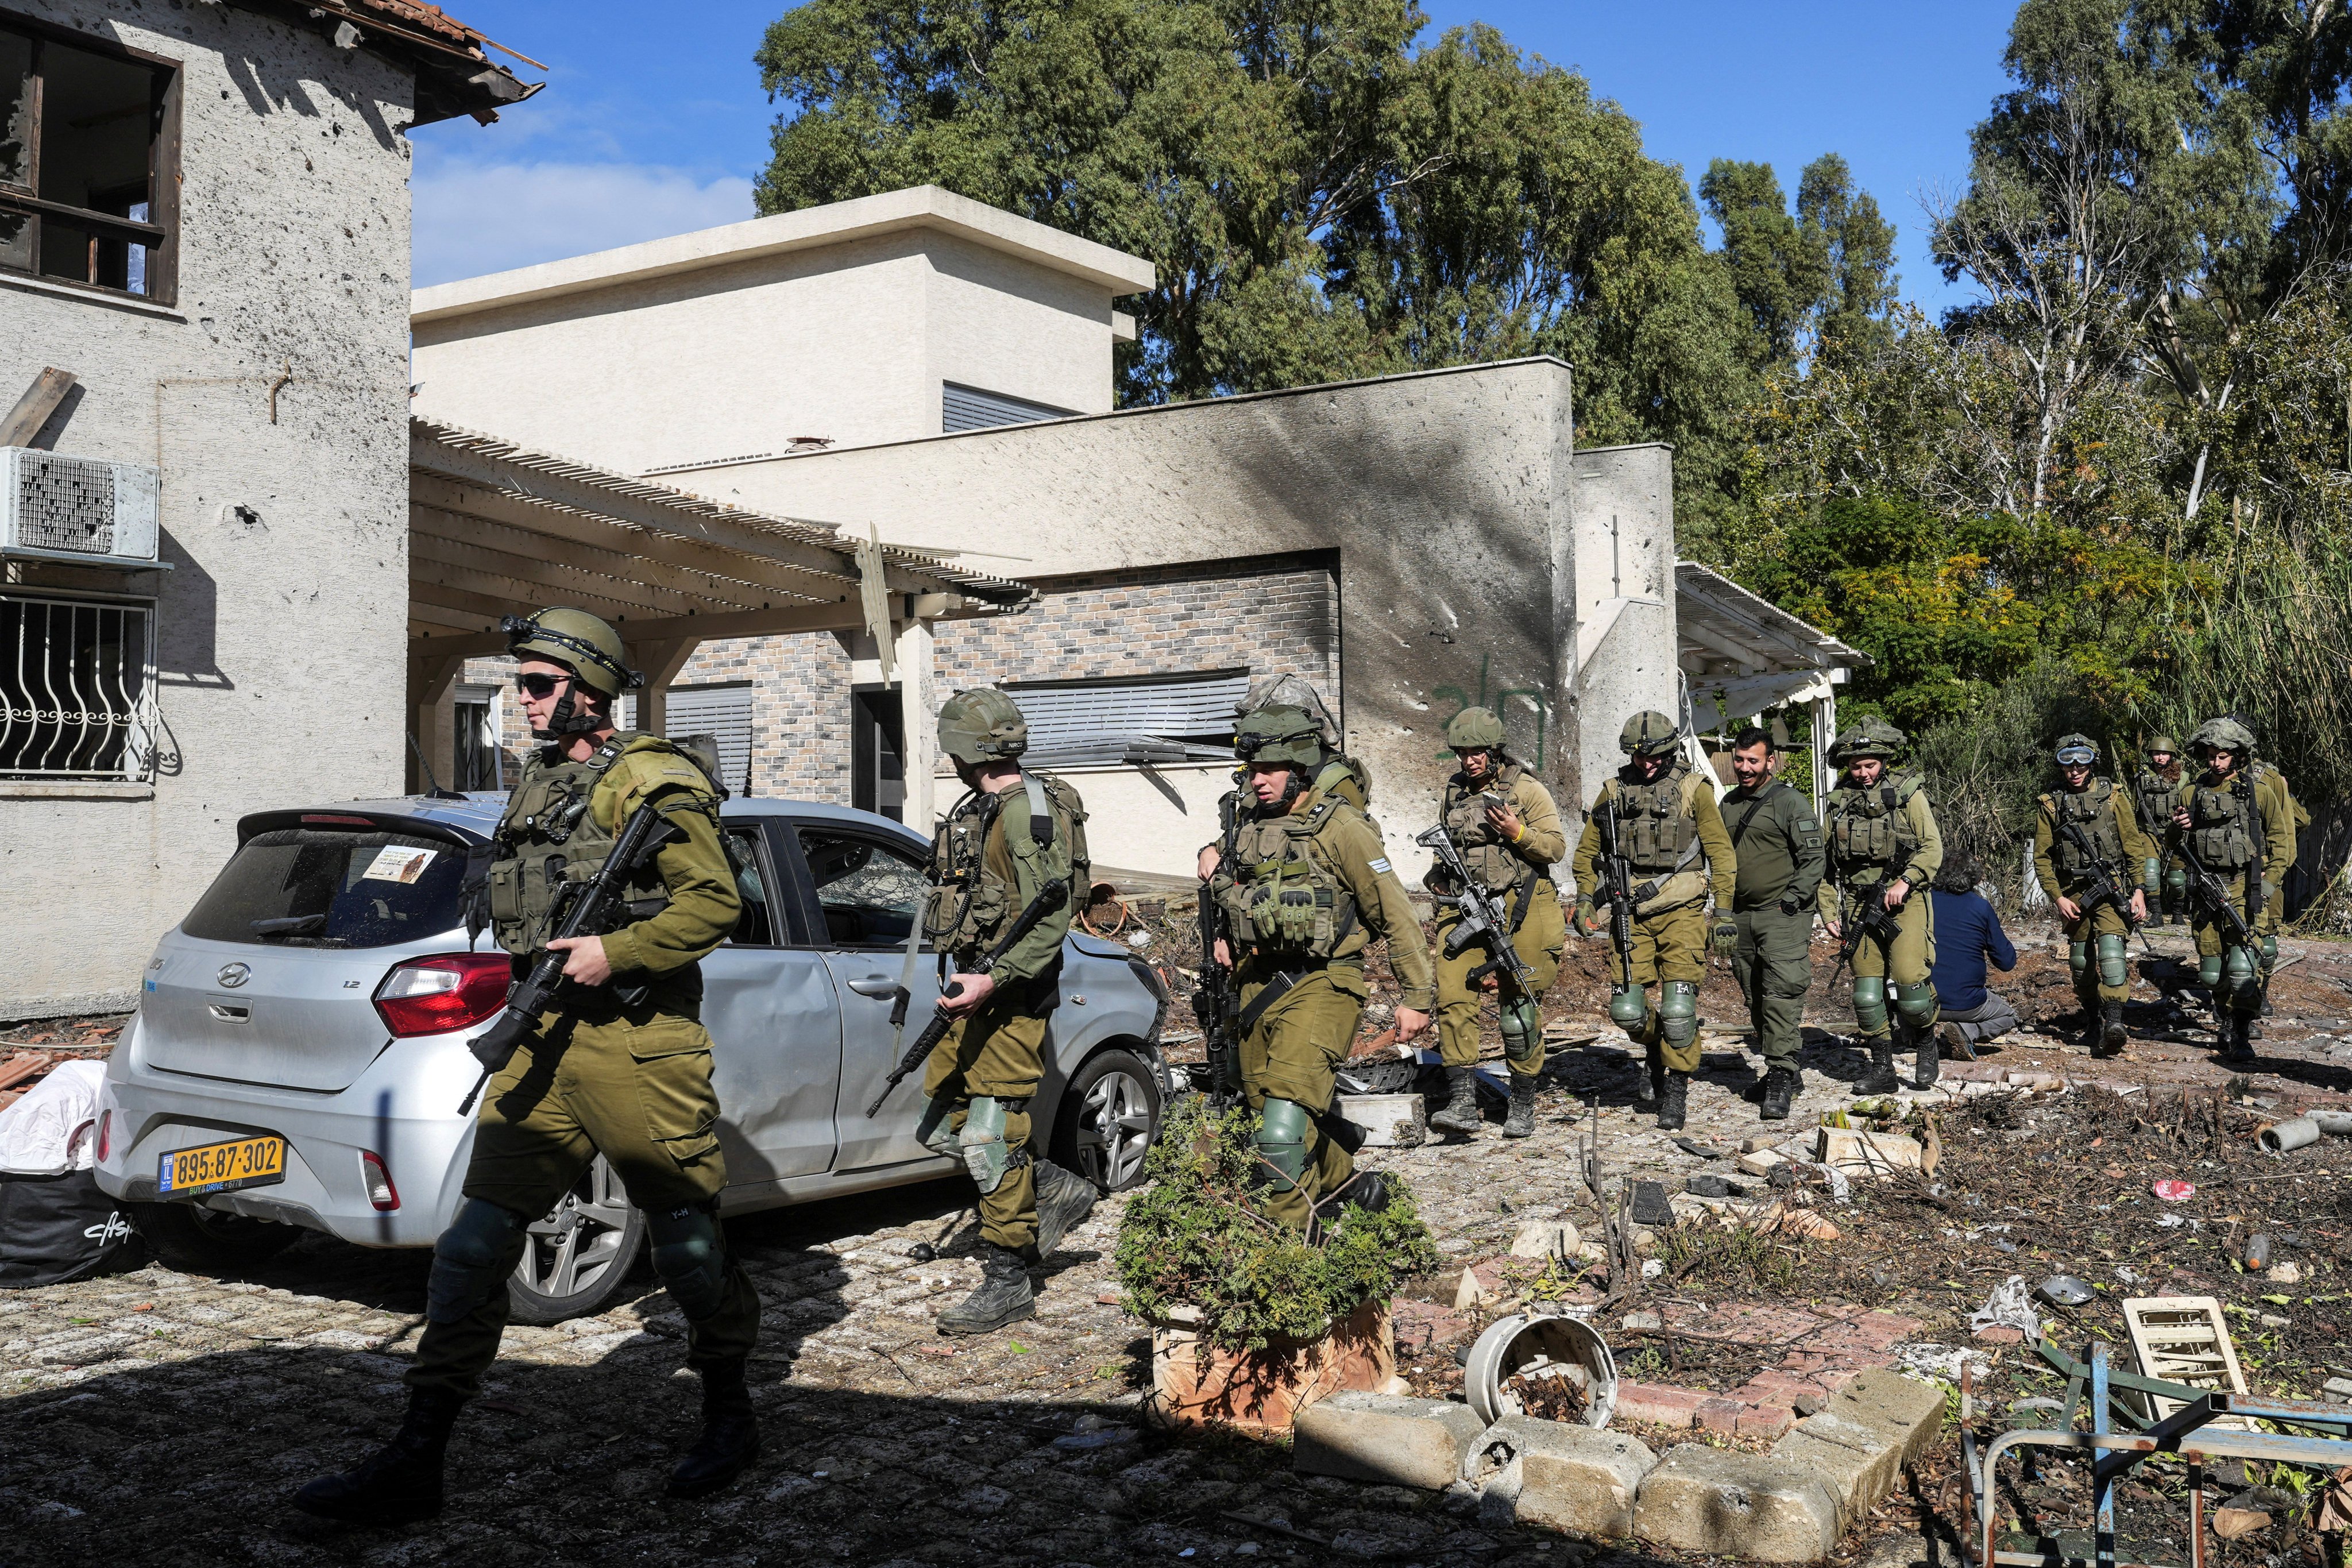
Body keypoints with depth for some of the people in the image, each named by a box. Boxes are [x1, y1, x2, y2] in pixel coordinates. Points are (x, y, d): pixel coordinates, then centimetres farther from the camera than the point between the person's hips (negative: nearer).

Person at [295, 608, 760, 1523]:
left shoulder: (649, 784, -9)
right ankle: (415, 1464, 8)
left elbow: (714, 901, -15)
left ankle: (730, 1419, 24)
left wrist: (616, 953, -20)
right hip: (544, 1045, 8)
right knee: (473, 1247, 3)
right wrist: (533, 962, 11)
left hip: (637, 1049, -8)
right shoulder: (539, 782, 16)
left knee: (688, 1247, 4)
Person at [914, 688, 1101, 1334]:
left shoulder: (1030, 810, -15)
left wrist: (994, 981, -28)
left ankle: (1008, 1284, 3)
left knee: (991, 1141, -7)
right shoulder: (979, 809, 16)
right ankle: (1057, 1191, 26)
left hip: (1009, 1000, -10)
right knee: (941, 1124, 13)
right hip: (975, 993, 10)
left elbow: (1051, 919, -21)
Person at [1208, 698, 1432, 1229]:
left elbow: (1397, 916, -8)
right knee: (1269, 1117, 17)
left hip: (1322, 985, -8)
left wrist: (1415, 997, -7)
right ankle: (1343, 1183, 40)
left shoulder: (1341, 827, -11)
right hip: (1259, 986, 8)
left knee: (1282, 1128, -20)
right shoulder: (1250, 827, 9)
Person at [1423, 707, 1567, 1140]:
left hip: (1517, 910, -4)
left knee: (1518, 1010, 3)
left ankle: (1523, 1105, 16)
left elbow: (1556, 846, -5)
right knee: (1453, 999, -12)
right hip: (1463, 911, 4)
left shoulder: (1527, 790, -2)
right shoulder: (1453, 795, 13)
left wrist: (1518, 833, -20)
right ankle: (1463, 1103, -12)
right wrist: (1439, 879, 11)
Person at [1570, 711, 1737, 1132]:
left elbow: (1721, 853, 3)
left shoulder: (1694, 789, 1)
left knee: (1678, 1006, -9)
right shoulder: (1615, 790, 9)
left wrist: (1725, 913, -1)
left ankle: (1676, 1089, 8)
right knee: (1626, 1009, -1)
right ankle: (1654, 1054, 30)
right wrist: (1585, 901, 10)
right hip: (1629, 911, 3)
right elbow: (1587, 851, 19)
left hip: (1680, 911, -3)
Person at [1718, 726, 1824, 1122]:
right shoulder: (1728, 804, 16)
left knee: (1782, 996, -14)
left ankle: (1781, 1078, -13)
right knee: (1756, 1000, 9)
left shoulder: (1791, 803, -5)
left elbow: (1814, 859, -8)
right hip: (1741, 917, 7)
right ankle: (1788, 1074, 19)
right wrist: (1724, 905, 18)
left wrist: (1792, 900, -14)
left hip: (1783, 915, -7)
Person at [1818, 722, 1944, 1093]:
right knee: (1866, 995, 3)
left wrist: (1905, 881, -18)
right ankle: (1882, 1071, 13)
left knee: (1911, 984, -14)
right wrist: (1829, 913, 8)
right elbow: (1826, 863, 14)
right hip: (1858, 907, 4)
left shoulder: (1908, 793, 1)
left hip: (1903, 904, -4)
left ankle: (1926, 1043, 15)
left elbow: (1932, 847, -4)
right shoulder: (1838, 801, 11)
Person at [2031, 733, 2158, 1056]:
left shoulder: (2111, 797, 4)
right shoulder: (2049, 805, 5)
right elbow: (2042, 858, 5)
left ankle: (2114, 1023, -27)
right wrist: (2058, 897, -5)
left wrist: (2139, 890, -4)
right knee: (2080, 960, 9)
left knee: (2112, 948, -19)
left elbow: (2134, 845, 4)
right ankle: (2092, 1023, 23)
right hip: (2073, 893, 2)